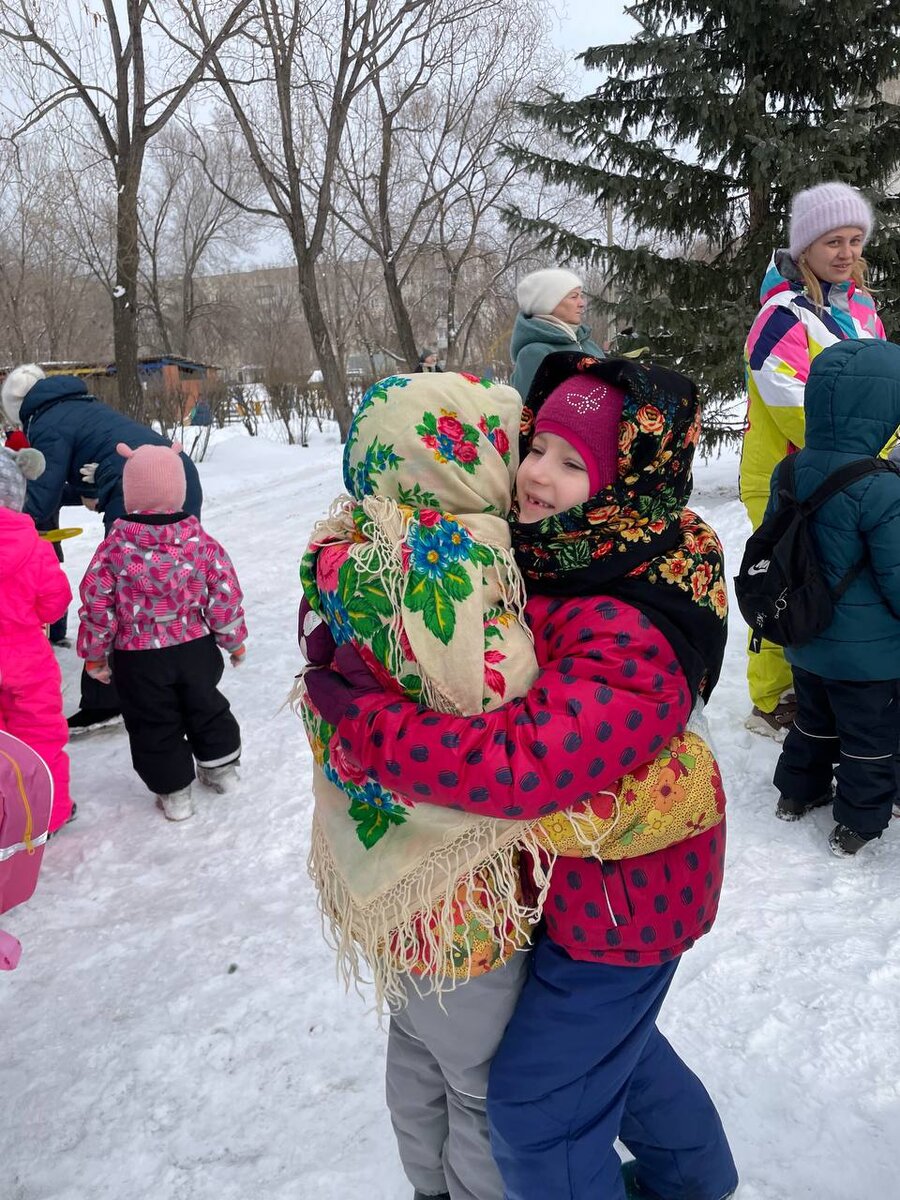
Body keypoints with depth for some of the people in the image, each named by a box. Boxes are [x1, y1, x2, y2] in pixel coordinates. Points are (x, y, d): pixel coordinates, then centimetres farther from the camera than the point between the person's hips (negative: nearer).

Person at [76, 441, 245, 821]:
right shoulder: (202, 542, -11)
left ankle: (174, 791, 23)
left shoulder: (115, 547, -14)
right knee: (206, 708, 24)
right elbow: (225, 595, -7)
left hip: (139, 660, -2)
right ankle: (220, 766, 40)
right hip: (196, 648, 2)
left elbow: (97, 605, -9)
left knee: (154, 726, 14)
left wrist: (94, 654, 5)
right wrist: (235, 640, 8)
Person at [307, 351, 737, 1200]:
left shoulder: (630, 637, -36)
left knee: (535, 1104, 9)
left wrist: (365, 724, -35)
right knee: (605, 1035, 31)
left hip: (617, 898, -9)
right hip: (579, 872, 9)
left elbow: (522, 766, -44)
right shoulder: (554, 561, -7)